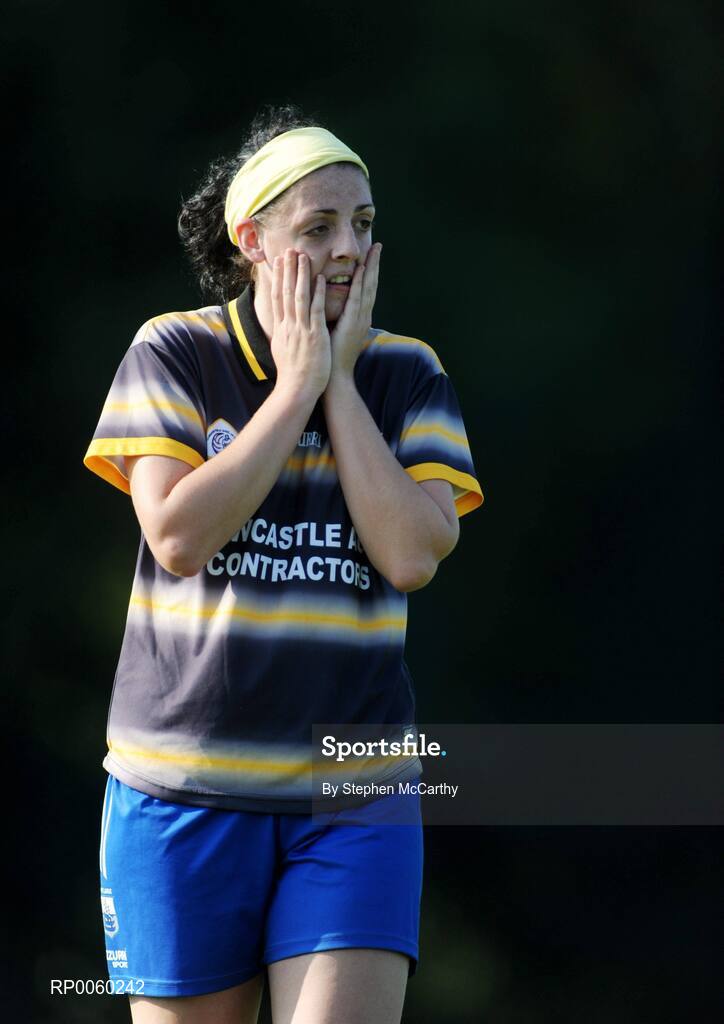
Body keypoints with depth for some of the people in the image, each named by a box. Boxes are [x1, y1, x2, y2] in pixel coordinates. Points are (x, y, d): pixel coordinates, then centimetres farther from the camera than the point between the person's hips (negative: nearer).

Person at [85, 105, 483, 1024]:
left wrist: (341, 381, -9)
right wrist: (298, 382, -12)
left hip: (352, 789, 1)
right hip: (185, 783, -1)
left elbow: (413, 556, -10)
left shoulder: (408, 375, 4)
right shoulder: (175, 353, -2)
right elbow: (177, 537, -16)